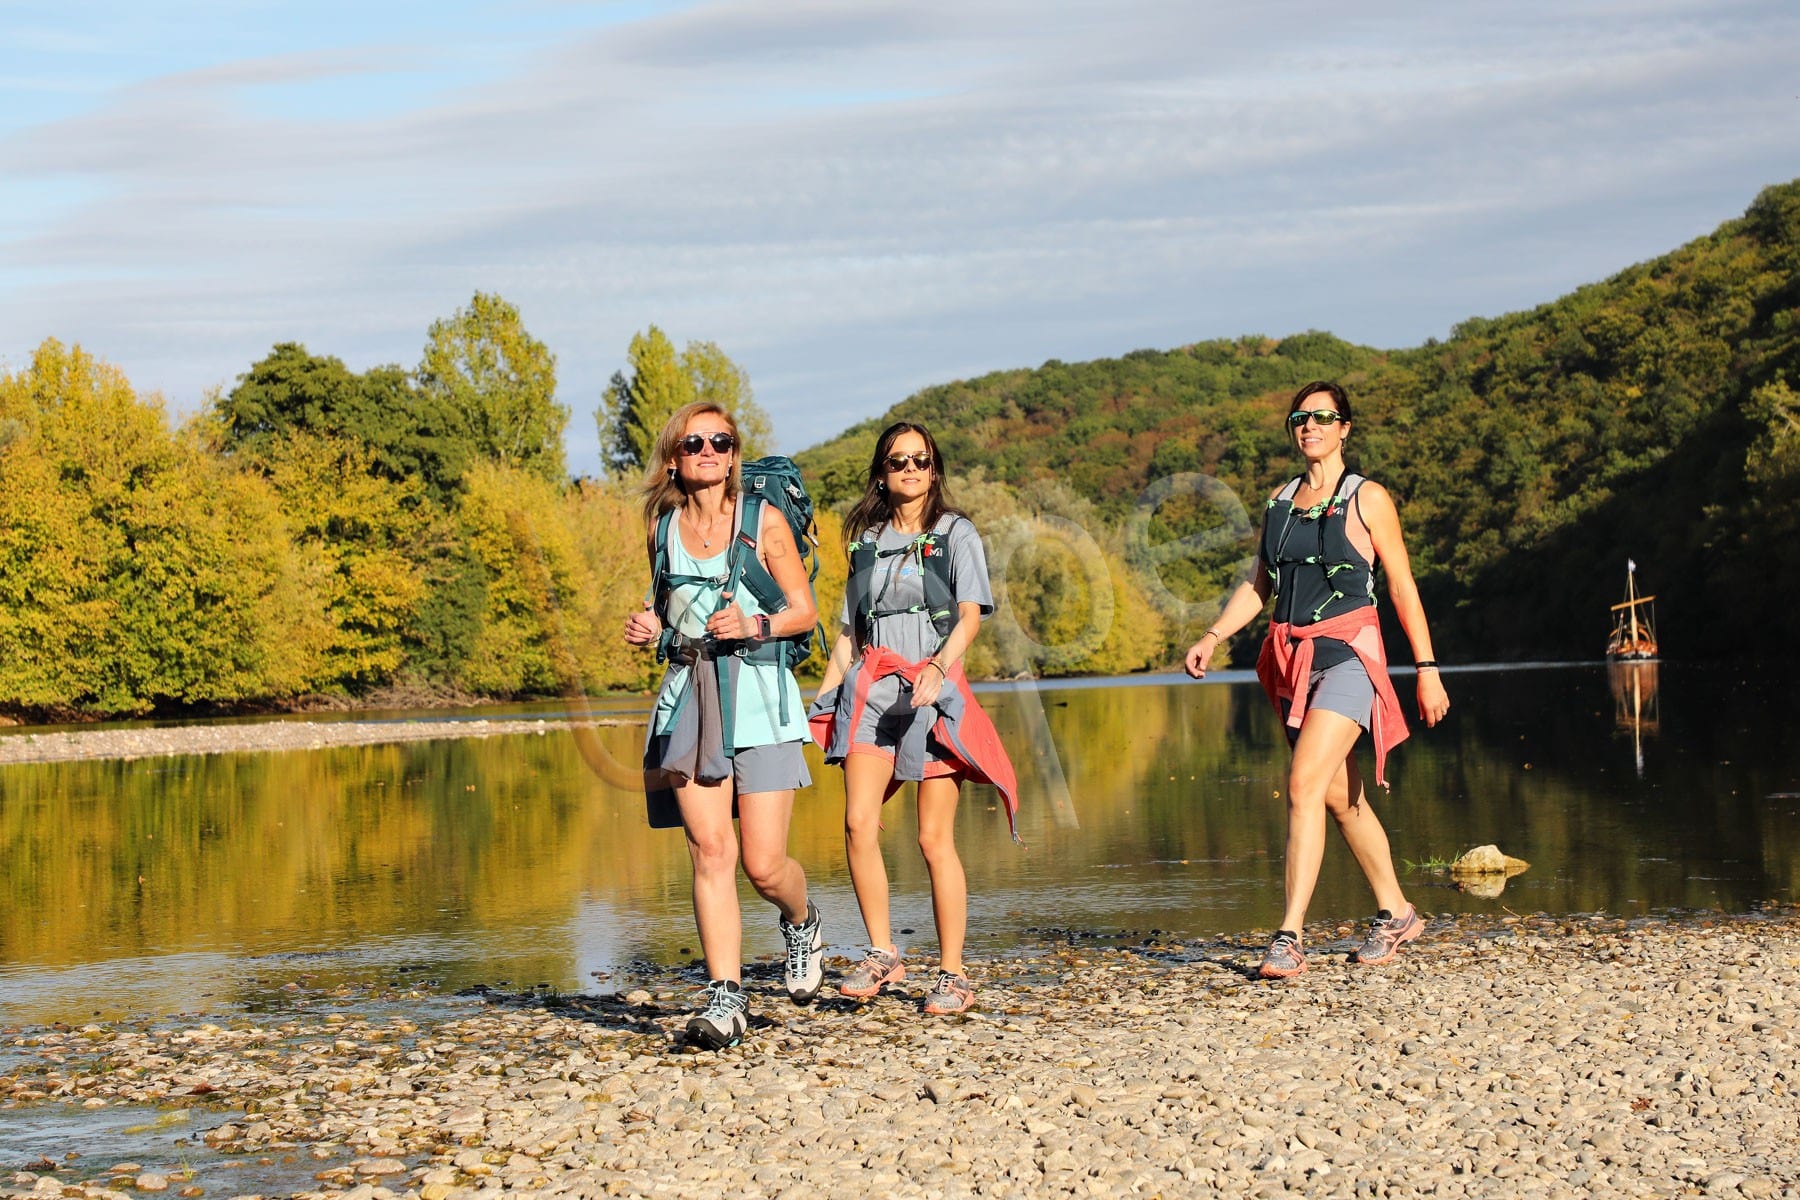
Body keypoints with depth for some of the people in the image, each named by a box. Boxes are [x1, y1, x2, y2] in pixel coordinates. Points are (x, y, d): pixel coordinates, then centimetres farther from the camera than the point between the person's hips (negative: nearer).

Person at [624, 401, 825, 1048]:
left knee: (764, 865, -4)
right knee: (710, 850, -9)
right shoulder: (662, 525, 10)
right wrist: (649, 625, 3)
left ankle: (802, 922, 31)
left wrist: (754, 626, -15)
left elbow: (804, 609, 2)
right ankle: (725, 997, -6)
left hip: (757, 693, -3)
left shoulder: (764, 521, 0)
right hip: (687, 696, 3)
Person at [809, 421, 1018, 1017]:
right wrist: (823, 695, 12)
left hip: (934, 690, -3)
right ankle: (882, 954, -4)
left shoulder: (955, 533, 6)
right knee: (859, 822, -15)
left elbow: (970, 615, -5)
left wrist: (938, 668, -22)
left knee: (934, 839, -6)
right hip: (870, 689, 3)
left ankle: (953, 974, 2)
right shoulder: (866, 540, 17)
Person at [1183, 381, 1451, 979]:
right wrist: (1212, 637, 3)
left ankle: (1289, 937, -21)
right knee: (1340, 795, 13)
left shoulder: (1367, 499, -1)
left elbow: (1402, 588, 0)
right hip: (1292, 659, 6)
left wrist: (1427, 669, -2)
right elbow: (1259, 584, 17)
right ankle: (1395, 913, 29)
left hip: (1347, 654, -6)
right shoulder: (1280, 500, 14)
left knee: (1305, 783, -19)